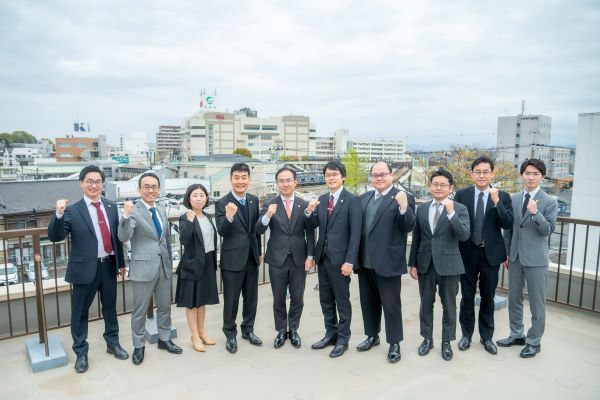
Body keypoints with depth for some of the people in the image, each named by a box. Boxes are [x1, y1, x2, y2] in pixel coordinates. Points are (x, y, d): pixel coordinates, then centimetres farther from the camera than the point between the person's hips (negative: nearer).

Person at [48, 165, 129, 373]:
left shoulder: (111, 207, 5)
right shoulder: (72, 210, -8)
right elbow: (55, 237, -13)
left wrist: (121, 263, 12)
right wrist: (59, 214, -29)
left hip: (109, 265, 4)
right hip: (85, 268, -3)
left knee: (110, 307, 17)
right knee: (80, 311, 10)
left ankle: (112, 343, 36)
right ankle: (81, 352, 28)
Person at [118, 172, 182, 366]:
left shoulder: (162, 211, 8)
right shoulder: (133, 211, -12)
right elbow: (123, 237, -25)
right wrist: (126, 216, -41)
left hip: (164, 267, 6)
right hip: (143, 268, -6)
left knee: (165, 306, 17)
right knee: (140, 310, 9)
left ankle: (164, 339, 35)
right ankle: (139, 346, 26)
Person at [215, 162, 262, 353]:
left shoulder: (254, 200, 4)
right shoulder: (222, 203, -12)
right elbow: (222, 232, -19)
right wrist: (229, 216, -38)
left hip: (251, 258, 5)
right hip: (232, 259, -5)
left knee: (251, 297, 17)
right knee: (231, 300, 9)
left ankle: (248, 329, 35)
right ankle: (230, 334, 27)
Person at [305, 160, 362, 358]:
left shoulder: (352, 200, -9)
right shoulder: (321, 199, 9)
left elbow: (355, 233, -13)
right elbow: (313, 226, 7)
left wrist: (349, 261, -17)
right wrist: (309, 211, -13)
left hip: (340, 259, -6)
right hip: (323, 257, 6)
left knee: (342, 301, 7)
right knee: (326, 300, 16)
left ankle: (343, 339, 22)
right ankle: (331, 334, 31)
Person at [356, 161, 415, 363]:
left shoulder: (403, 198, -8)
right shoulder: (364, 197, 10)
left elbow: (408, 227, -16)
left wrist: (404, 207, -32)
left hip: (388, 262, -6)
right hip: (365, 262, 6)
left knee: (391, 304, 6)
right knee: (368, 301, 18)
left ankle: (394, 343, 22)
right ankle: (372, 335, 36)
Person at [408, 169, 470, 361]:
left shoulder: (460, 209, -4)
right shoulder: (421, 209, 5)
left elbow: (464, 236, -18)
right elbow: (416, 238, 7)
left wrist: (451, 213, -27)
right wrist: (413, 263, 5)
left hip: (448, 264, -3)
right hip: (425, 264, 3)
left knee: (449, 305, 10)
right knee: (426, 304, 14)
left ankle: (447, 342, 27)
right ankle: (427, 338, 31)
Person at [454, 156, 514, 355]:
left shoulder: (503, 196, -2)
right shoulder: (461, 195, -2)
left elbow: (508, 224, -12)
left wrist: (496, 202, -24)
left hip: (490, 253, 0)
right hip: (467, 253, 0)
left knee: (488, 297, 12)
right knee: (467, 296, 12)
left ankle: (486, 336, 29)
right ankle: (466, 334, 28)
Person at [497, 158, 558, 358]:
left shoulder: (550, 202, -5)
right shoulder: (513, 199, 7)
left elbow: (548, 230, -12)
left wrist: (535, 213, -28)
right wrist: (505, 253, 11)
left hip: (536, 258, -4)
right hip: (515, 257, 4)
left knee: (537, 303, 5)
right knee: (514, 299, 14)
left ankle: (534, 342, 20)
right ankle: (517, 335, 30)